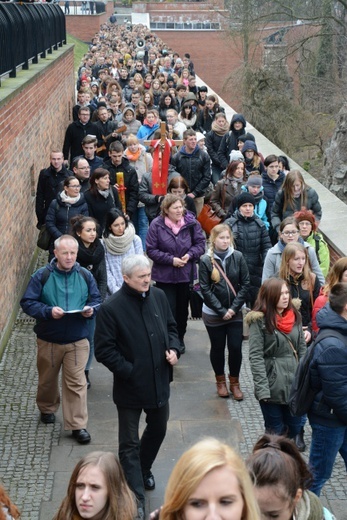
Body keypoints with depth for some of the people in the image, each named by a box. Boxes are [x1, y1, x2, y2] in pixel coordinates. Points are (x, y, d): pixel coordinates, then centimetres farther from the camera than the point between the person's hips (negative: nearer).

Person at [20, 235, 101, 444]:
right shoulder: (42, 276, -9)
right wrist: (48, 311, -24)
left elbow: (96, 300, 7)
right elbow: (27, 303, -9)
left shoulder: (85, 276, -2)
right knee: (47, 379, 19)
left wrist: (91, 309, -15)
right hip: (48, 340, 0)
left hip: (78, 341, 0)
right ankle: (47, 409, 46)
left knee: (77, 383, -2)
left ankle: (78, 425, 6)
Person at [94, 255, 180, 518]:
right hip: (131, 386, -6)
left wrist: (174, 348, -5)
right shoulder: (111, 308, -19)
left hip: (159, 381, 6)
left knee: (158, 429, 24)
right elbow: (104, 350, -16)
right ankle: (136, 498, 15)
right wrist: (129, 371, -19)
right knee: (129, 443, 5)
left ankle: (144, 470, 50)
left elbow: (171, 326, 13)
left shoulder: (159, 296, -2)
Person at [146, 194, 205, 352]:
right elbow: (151, 250, -10)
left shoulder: (191, 223, -9)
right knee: (168, 309, -3)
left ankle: (180, 339, 36)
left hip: (186, 274, 3)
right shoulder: (157, 225, -14)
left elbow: (200, 244, 1)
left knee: (182, 309, 17)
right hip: (164, 275, -2)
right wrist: (171, 259, -18)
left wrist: (189, 255, -17)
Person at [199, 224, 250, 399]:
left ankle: (234, 382, 22)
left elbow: (245, 284, -2)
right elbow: (205, 289, -10)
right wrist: (222, 311, -12)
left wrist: (234, 308, -9)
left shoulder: (238, 257, -5)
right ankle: (220, 381, 31)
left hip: (235, 312, 1)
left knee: (236, 348, 2)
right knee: (218, 348, 11)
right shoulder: (205, 260, -9)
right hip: (213, 313, -1)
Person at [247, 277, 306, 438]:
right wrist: (262, 388, -20)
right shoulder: (259, 320, -12)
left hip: (294, 383, 5)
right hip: (272, 385, -5)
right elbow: (256, 357, -14)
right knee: (276, 432, 8)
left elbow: (302, 349, 9)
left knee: (295, 428, 14)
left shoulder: (295, 316, 5)